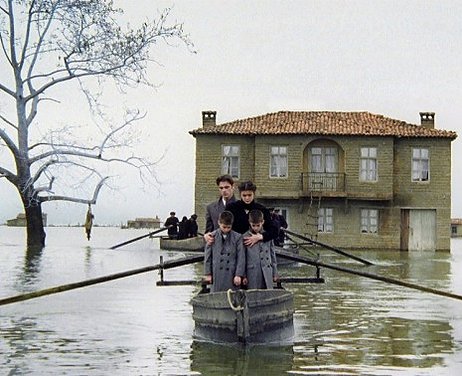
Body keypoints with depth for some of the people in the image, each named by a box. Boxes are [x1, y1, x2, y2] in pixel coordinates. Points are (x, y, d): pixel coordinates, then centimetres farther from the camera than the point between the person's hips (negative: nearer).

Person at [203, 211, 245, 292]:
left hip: (232, 275, 0)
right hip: (217, 275, 0)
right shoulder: (213, 236, 2)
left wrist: (238, 275, -5)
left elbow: (241, 257, 1)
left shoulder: (237, 237, 1)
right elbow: (207, 256, 6)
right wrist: (208, 273, 3)